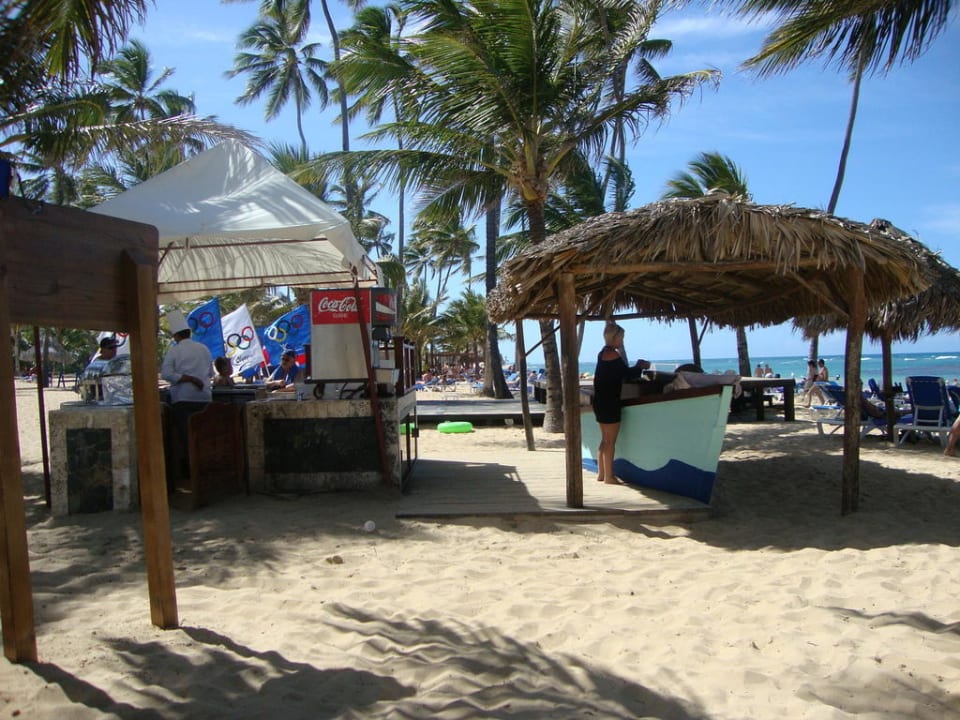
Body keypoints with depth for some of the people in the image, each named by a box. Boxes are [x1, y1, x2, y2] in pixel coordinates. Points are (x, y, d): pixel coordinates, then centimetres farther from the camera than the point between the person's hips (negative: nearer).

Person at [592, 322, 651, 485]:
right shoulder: (611, 353, -14)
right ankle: (608, 476, 0)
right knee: (610, 442, -4)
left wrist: (637, 367, 12)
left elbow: (620, 372, 17)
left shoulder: (604, 353, 16)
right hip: (609, 403, -10)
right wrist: (642, 367, 2)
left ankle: (601, 473, 22)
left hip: (601, 402, 10)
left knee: (605, 440, 16)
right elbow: (626, 373, -13)